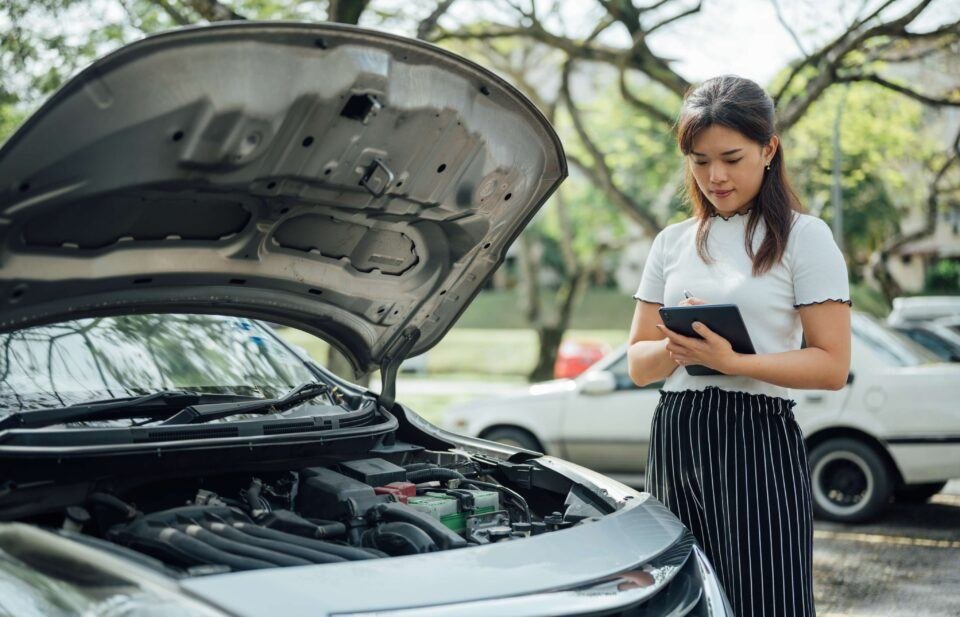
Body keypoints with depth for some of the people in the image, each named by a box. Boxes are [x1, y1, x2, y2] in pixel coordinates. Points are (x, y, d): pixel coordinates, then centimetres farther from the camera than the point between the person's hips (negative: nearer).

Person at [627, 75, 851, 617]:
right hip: (675, 436, 5)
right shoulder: (672, 243, 14)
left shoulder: (803, 237, -1)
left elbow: (832, 365, -8)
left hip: (757, 438, -4)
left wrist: (733, 361, -21)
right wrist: (676, 349, -10)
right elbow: (639, 363, 13)